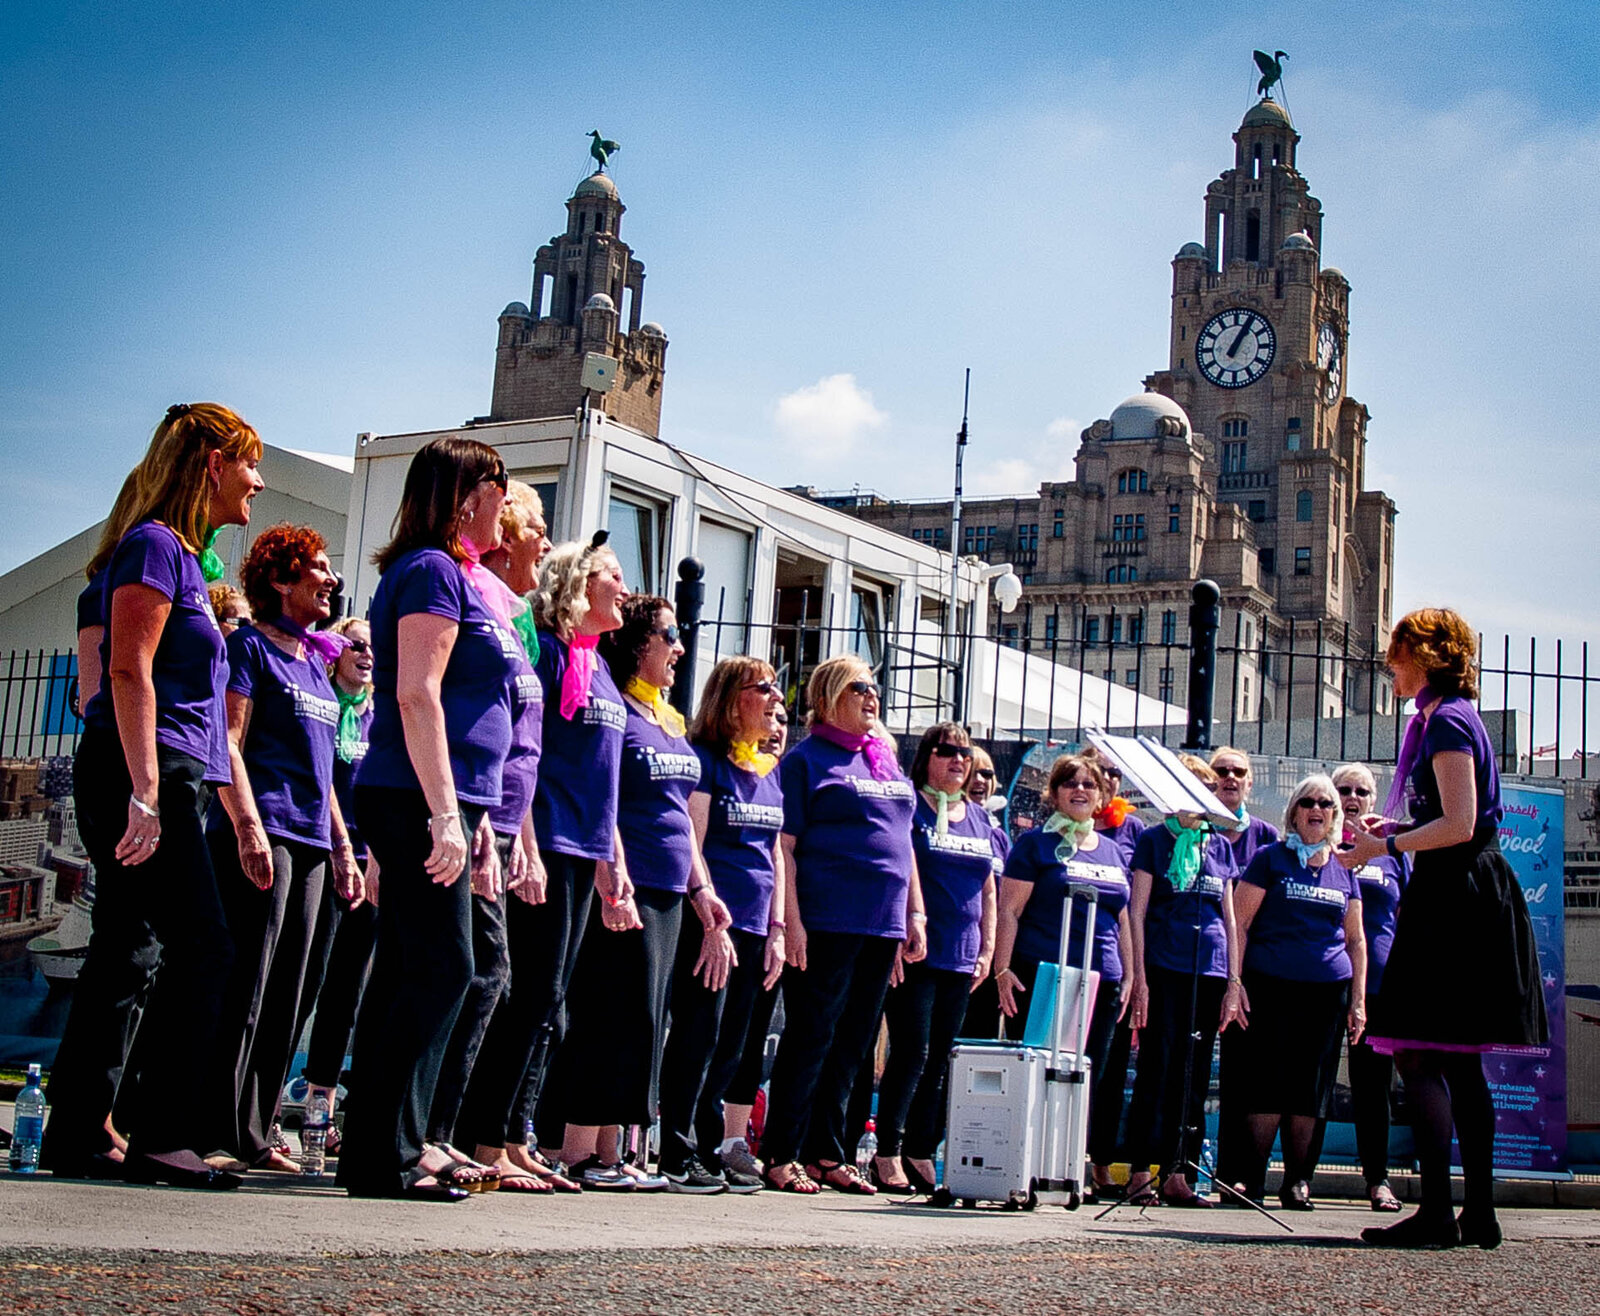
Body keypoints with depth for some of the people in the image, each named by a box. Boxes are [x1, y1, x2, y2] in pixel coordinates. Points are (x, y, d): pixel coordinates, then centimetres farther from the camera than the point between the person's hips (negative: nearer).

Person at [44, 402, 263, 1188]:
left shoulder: (181, 556, 21)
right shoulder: (155, 544, -7)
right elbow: (129, 672, -16)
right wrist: (145, 790, -22)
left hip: (160, 781, 10)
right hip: (142, 772, -10)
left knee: (128, 956, 8)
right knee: (202, 947, -10)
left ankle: (77, 1137, 11)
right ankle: (160, 1135, -6)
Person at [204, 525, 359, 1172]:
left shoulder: (314, 661, 22)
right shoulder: (250, 646, 0)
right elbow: (228, 742, -10)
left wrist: (341, 841, 19)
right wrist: (248, 825, -19)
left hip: (309, 841, 8)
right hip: (260, 834, -8)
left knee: (286, 996, 6)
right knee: (245, 984, -11)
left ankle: (254, 1136, 10)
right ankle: (218, 1134, -7)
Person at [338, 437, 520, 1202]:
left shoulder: (455, 576, 22)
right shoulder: (433, 570, -8)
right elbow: (417, 695, -18)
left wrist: (472, 815, 22)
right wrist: (445, 812, -22)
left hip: (439, 803, 10)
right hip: (419, 798, -10)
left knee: (411, 971, 9)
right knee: (440, 967, -10)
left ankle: (382, 1148, 14)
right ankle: (386, 1150, -7)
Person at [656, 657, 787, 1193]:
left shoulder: (771, 770, 17)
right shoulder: (705, 758, -4)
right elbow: (692, 845, -10)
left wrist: (776, 928, 12)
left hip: (753, 927, 7)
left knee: (729, 1047, 9)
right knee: (699, 1033, -8)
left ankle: (709, 1149, 16)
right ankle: (677, 1154, -2)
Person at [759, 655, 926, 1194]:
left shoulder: (886, 761, 19)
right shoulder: (806, 758, -2)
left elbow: (903, 841, 22)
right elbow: (785, 845, -8)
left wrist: (915, 915, 16)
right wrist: (791, 920, -16)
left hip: (882, 927, 7)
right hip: (827, 923, -7)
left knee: (850, 1046, 10)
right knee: (810, 1038, -4)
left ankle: (827, 1154, 18)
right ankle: (781, 1156, 4)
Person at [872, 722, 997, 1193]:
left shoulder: (980, 820, 17)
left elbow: (988, 890, 21)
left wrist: (987, 950, 13)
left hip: (961, 959, 6)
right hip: (914, 954, -6)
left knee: (941, 1060, 6)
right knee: (912, 1052, -10)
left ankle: (922, 1155, 12)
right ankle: (887, 1155, -3)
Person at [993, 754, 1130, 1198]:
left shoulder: (1115, 853, 18)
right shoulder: (1036, 843, 3)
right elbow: (1009, 910, -2)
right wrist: (1002, 969, -11)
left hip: (1101, 982, 5)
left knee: (1091, 1078, 5)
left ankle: (1099, 1168, 10)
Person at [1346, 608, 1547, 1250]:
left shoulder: (1446, 721, -11)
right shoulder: (1451, 717, 19)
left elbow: (1458, 825, -18)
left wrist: (1386, 847, -11)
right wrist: (1396, 830, 21)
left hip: (1454, 899, -10)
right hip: (1467, 894, 10)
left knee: (1418, 1055, -11)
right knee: (1460, 1062, 10)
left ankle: (1436, 1213, -14)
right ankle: (1479, 1212, 12)